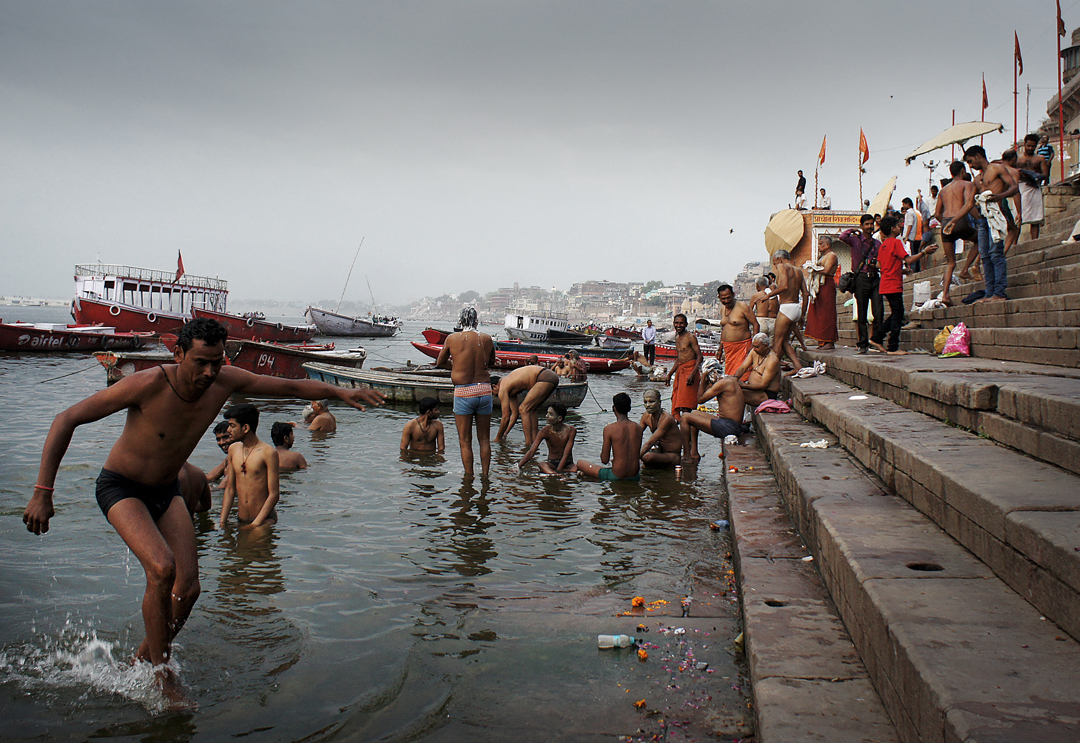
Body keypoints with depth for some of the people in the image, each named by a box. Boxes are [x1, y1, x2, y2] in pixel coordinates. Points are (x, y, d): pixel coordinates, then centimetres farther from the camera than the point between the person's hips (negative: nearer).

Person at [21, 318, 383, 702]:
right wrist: (43, 492, -27)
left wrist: (339, 392, -12)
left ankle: (142, 661, 22)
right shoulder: (148, 385, -31)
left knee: (188, 588, -3)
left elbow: (290, 386, -3)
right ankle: (162, 675, -10)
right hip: (120, 487, -5)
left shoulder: (224, 381, -17)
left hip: (167, 491, 6)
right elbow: (67, 419, -25)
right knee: (161, 569, -28)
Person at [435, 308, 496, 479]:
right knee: (484, 439, 13)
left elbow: (439, 363, 8)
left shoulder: (452, 338, -5)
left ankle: (469, 477, 9)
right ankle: (485, 474, 19)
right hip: (485, 390, 3)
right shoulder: (487, 339, 2)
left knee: (465, 440, 6)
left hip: (463, 392, -3)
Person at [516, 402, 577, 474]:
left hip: (567, 464, -1)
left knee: (577, 467, -35)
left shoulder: (571, 430, -12)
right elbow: (531, 452, -13)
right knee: (542, 465, -34)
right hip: (552, 463, 1)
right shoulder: (545, 431, -9)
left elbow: (566, 455, -15)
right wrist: (518, 467, -23)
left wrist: (557, 470, -25)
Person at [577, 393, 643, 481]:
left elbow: (604, 460, -10)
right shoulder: (639, 429, 2)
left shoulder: (609, 429, -12)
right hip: (635, 477, 4)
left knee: (580, 463, 13)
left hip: (617, 477, -4)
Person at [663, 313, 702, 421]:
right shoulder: (677, 338, 16)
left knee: (685, 405, -12)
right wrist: (669, 375, 27)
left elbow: (699, 356, -14)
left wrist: (693, 373, -25)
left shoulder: (690, 337, -8)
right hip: (680, 370, 9)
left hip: (690, 369, -9)